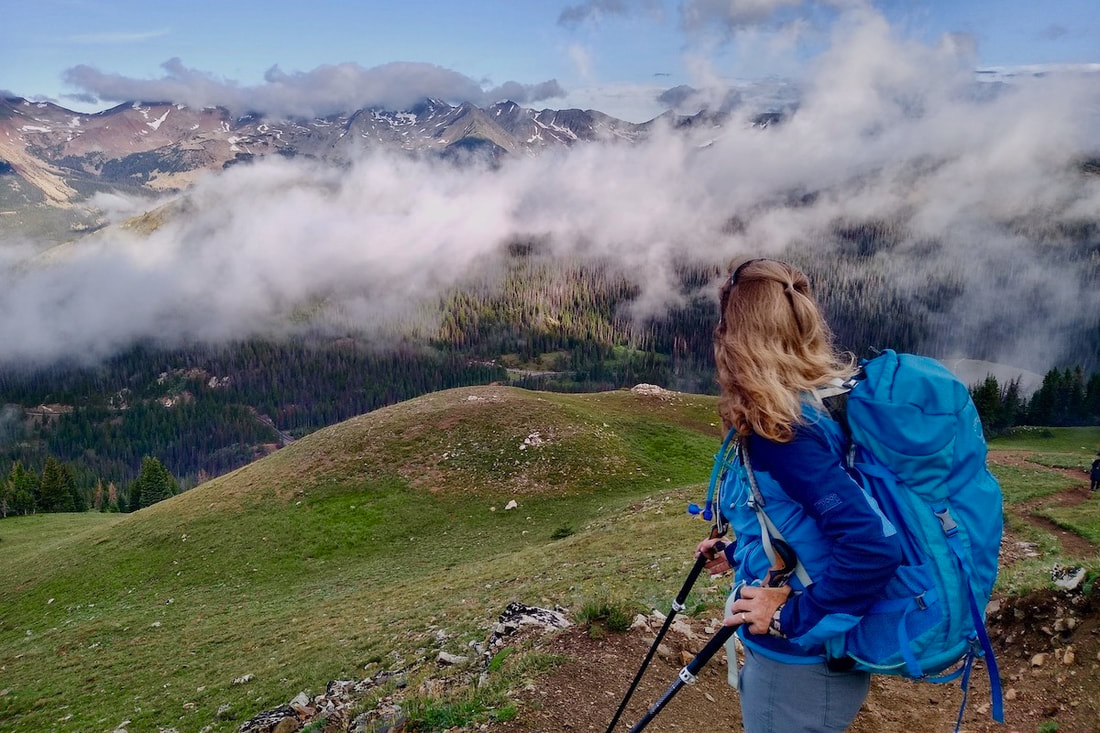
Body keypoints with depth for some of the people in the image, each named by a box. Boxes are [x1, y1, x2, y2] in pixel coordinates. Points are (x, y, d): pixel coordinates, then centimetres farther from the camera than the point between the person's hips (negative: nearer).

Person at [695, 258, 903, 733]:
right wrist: (737, 554, 17)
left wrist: (794, 614, -24)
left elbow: (875, 547, -33)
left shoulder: (779, 429, -27)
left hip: (799, 665, -9)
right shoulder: (818, 401, 1)